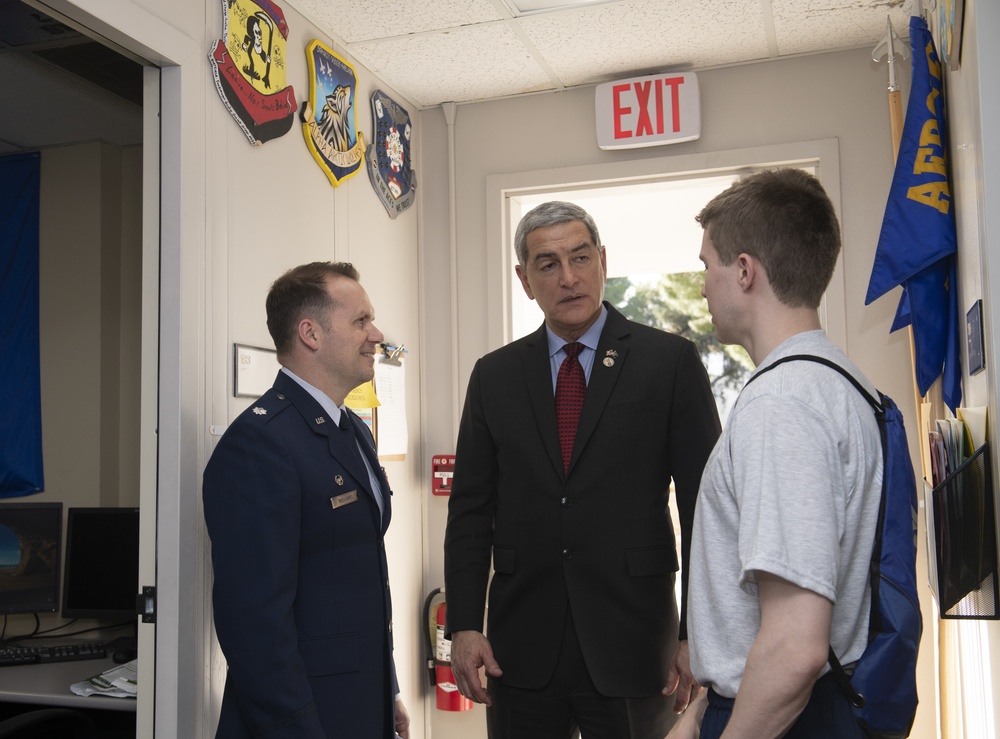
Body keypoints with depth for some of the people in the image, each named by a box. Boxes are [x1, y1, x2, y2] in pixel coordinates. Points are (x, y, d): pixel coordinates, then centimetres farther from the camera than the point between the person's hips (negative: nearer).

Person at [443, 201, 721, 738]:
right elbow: (470, 509, 7)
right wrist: (464, 626, 0)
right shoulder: (494, 375, 6)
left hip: (631, 646, -2)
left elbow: (705, 503, -3)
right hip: (521, 648, 3)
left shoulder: (670, 361, -2)